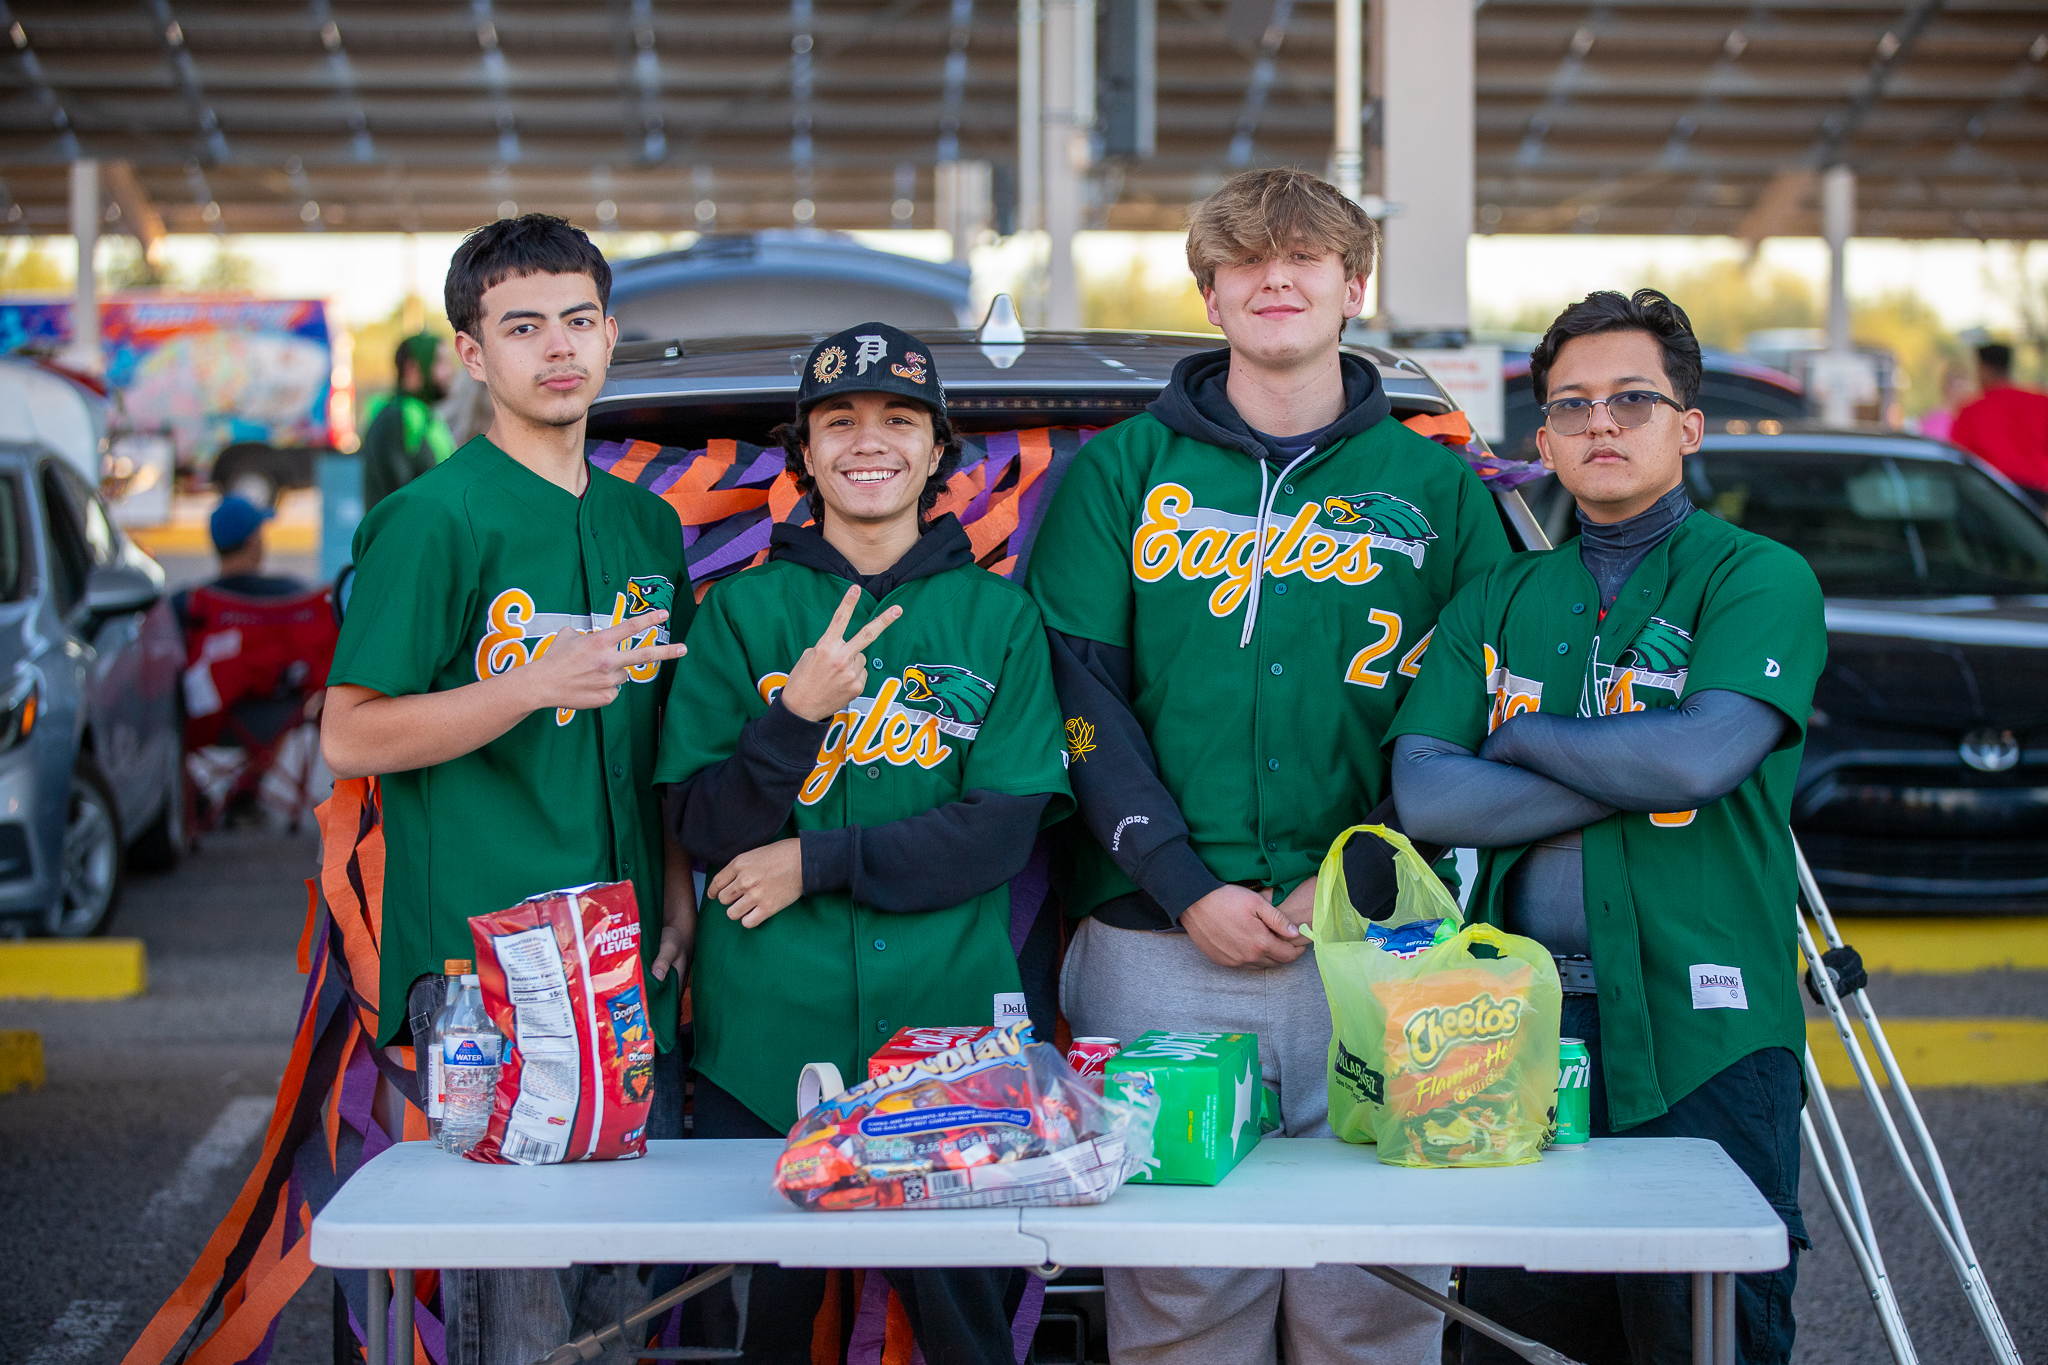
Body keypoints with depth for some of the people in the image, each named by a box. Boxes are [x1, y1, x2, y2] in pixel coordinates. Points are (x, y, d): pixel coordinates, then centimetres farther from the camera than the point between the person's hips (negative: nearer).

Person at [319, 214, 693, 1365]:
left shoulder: (648, 525, 15)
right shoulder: (435, 518, -6)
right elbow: (351, 737, -9)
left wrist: (678, 901, 11)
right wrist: (532, 686, -20)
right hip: (480, 955, -6)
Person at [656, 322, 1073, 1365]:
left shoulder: (998, 615, 6)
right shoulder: (743, 610, 6)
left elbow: (1000, 831, -3)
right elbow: (705, 829, -1)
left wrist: (817, 861, -9)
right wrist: (796, 713, -17)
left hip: (950, 1025, 0)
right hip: (766, 1035, 0)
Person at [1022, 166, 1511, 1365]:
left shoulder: (1437, 489, 10)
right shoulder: (1122, 473, 9)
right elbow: (1080, 689, 2)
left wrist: (1360, 876, -8)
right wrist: (1186, 886, -9)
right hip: (1155, 949, 0)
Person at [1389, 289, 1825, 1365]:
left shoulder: (1758, 578, 1)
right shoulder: (1500, 601, 14)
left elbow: (1702, 754, -17)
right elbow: (1423, 794, -1)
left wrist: (1523, 737, -3)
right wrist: (1633, 775, -9)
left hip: (1700, 1038, -4)